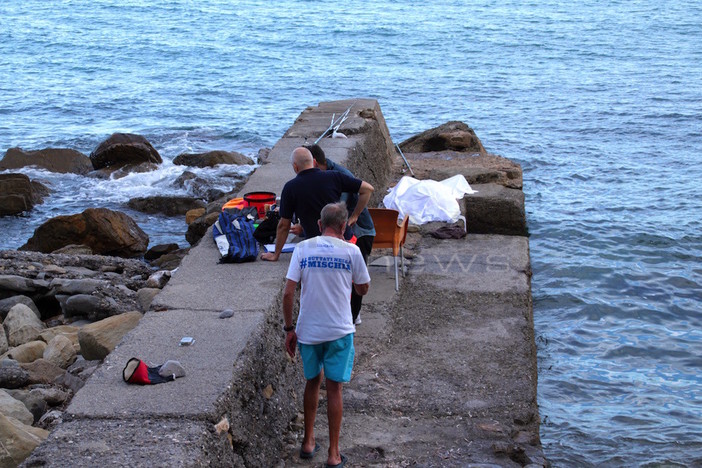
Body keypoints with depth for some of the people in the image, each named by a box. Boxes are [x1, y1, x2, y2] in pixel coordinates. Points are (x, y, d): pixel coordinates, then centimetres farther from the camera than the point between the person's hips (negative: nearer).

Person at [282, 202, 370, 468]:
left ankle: (308, 442, 30)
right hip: (339, 331, -2)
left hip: (307, 331, 2)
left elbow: (288, 293, -6)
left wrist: (289, 329, 2)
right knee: (334, 389, 5)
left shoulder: (303, 249, -2)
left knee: (312, 382, 20)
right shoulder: (350, 251, -6)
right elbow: (363, 289, 6)